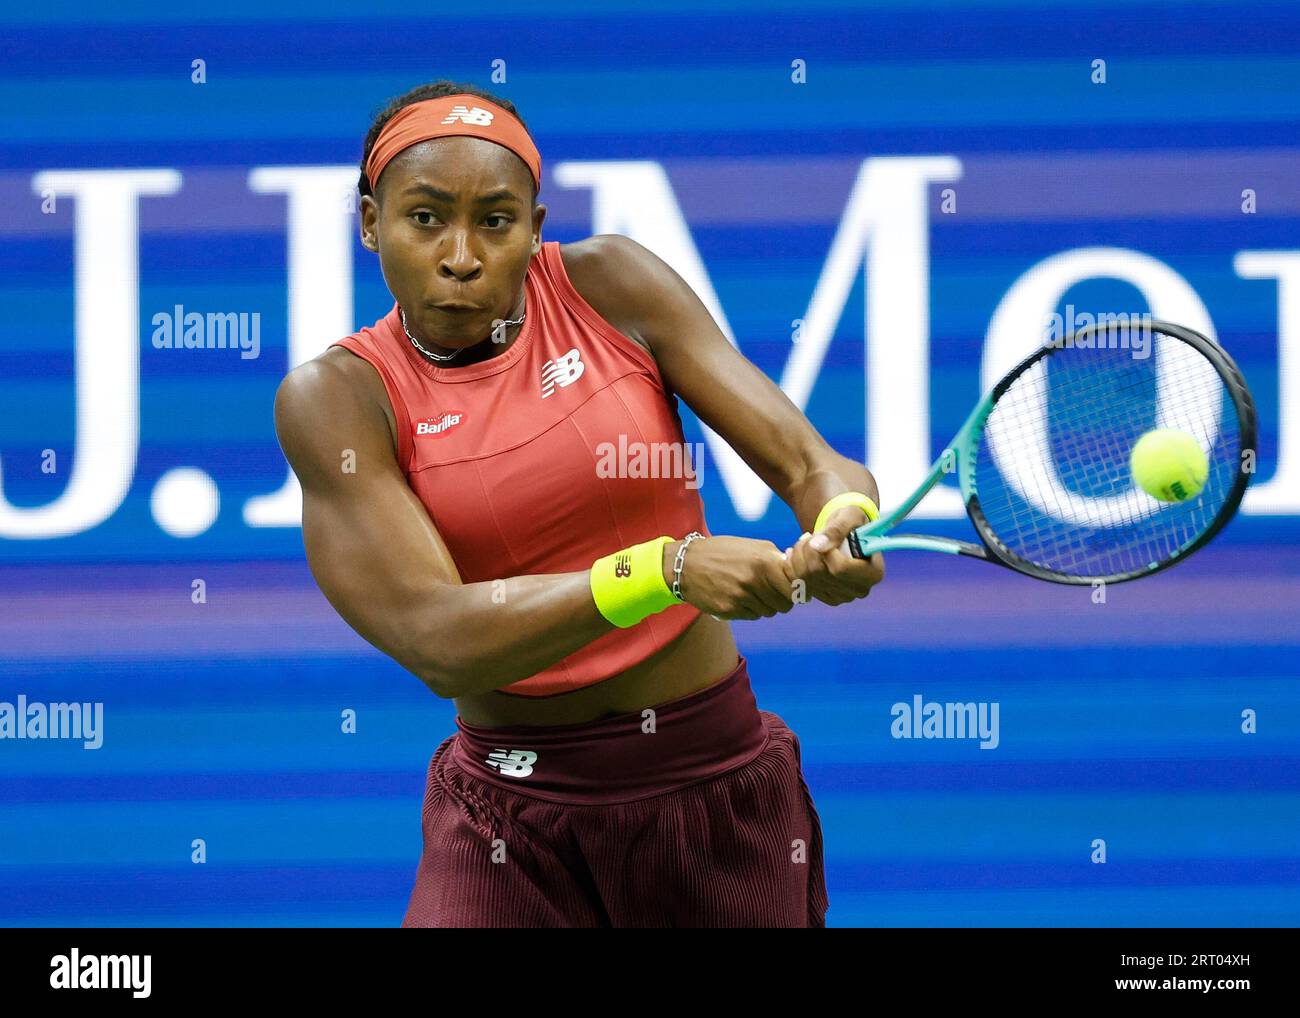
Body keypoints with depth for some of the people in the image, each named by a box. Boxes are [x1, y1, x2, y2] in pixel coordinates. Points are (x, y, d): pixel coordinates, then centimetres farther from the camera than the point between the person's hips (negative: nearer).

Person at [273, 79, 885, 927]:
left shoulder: (607, 285, -2)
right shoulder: (336, 396, -8)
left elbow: (805, 461, -6)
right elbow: (437, 643, -21)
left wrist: (844, 521, -31)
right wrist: (668, 567, -33)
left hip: (719, 780, 1)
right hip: (512, 817, -1)